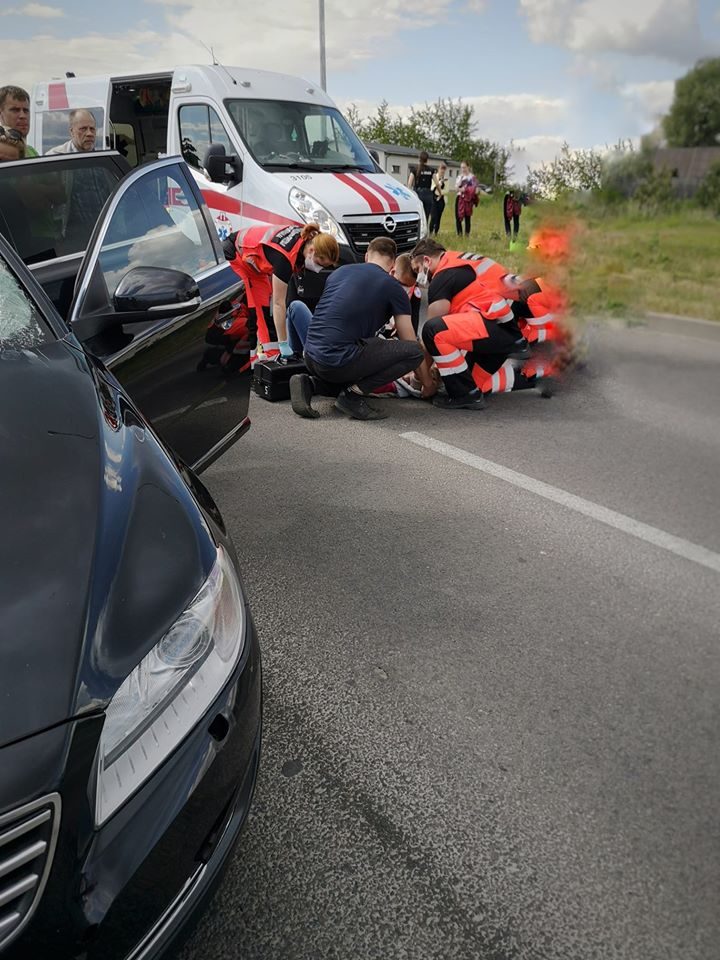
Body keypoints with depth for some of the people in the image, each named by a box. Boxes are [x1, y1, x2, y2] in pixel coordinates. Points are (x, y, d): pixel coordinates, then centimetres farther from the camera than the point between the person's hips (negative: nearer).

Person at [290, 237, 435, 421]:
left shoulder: (340, 271, 20)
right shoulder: (393, 287, 4)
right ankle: (354, 394, -7)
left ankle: (309, 382, 8)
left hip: (311, 358, 7)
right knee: (415, 351, 1)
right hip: (339, 361, -7)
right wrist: (428, 383, 25)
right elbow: (410, 343, 10)